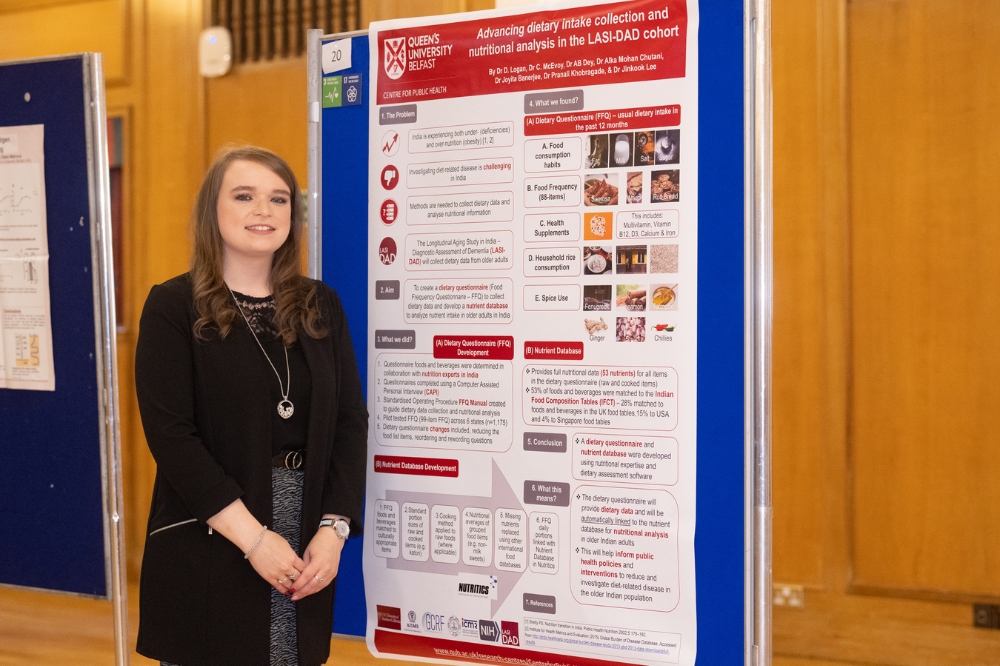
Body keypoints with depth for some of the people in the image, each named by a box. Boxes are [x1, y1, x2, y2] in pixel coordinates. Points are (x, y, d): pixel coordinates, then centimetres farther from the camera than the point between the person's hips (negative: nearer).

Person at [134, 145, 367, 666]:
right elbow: (170, 433, -13)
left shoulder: (320, 305, 6)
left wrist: (333, 528, -8)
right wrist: (252, 536, -17)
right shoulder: (173, 307, -5)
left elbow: (350, 420, 3)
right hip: (207, 549, -3)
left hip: (307, 543, 3)